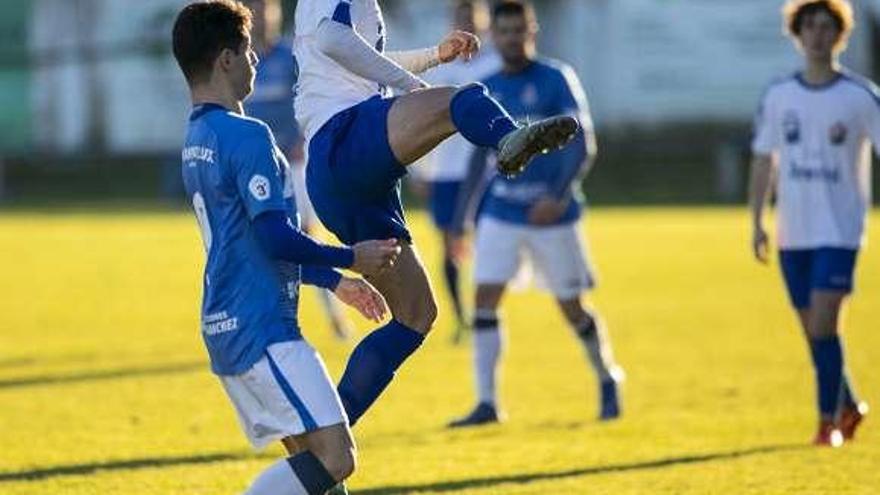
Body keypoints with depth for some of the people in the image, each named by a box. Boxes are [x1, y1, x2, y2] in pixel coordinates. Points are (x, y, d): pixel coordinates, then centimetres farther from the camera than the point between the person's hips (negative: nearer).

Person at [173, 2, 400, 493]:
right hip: (262, 331, -10)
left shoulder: (197, 140, 17)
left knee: (311, 455, 13)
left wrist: (335, 282, 27)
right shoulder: (247, 136, -14)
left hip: (226, 330, 10)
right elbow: (275, 238, -20)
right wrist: (352, 258, -5)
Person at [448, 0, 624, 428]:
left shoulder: (557, 80, -7)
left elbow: (583, 146, -13)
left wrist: (558, 197, -26)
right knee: (485, 300, -8)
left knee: (571, 308, 4)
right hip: (499, 213, 4)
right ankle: (486, 404, -5)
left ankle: (608, 382, 27)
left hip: (551, 215, -4)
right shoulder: (486, 91, 8)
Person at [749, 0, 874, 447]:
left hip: (839, 231, -4)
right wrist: (756, 222, 7)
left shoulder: (861, 96, -5)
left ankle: (829, 422, -8)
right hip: (793, 233, 4)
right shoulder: (778, 96, 5)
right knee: (813, 331, 9)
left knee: (823, 326, -15)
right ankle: (849, 407, 30)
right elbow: (763, 159, 11)